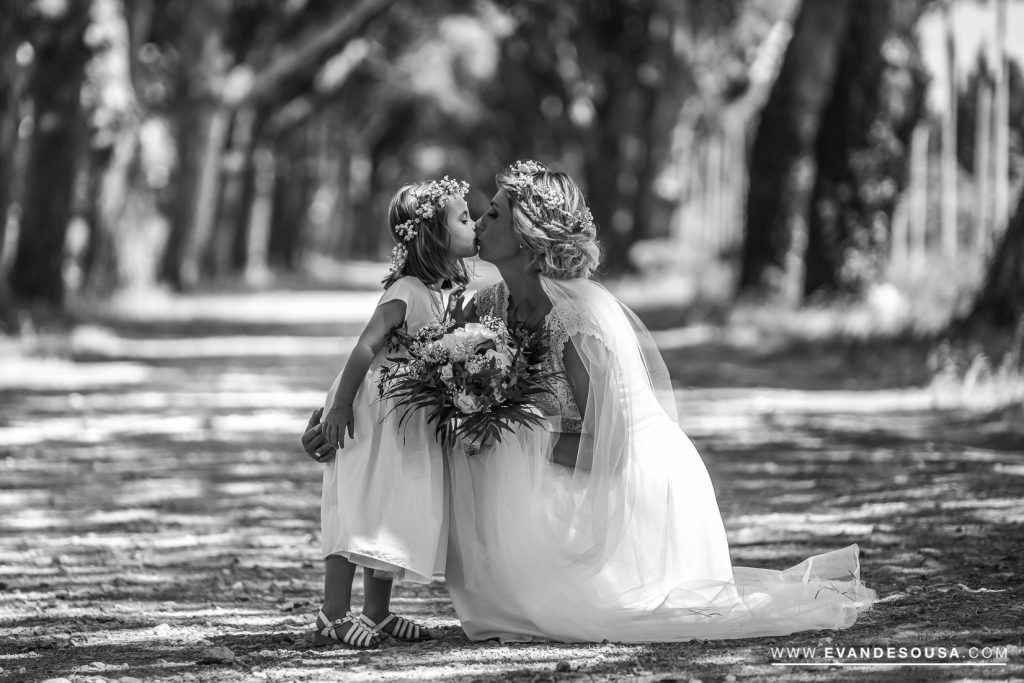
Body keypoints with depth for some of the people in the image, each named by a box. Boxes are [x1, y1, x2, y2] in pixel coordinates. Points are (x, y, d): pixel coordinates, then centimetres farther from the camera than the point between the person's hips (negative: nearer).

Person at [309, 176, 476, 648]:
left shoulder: (440, 291, 8)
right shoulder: (407, 292, -21)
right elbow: (366, 348, -24)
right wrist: (340, 405, -24)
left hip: (407, 423, 9)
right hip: (371, 415, -9)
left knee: (394, 516, 12)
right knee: (360, 509, -9)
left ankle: (377, 613, 20)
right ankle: (334, 615, -8)